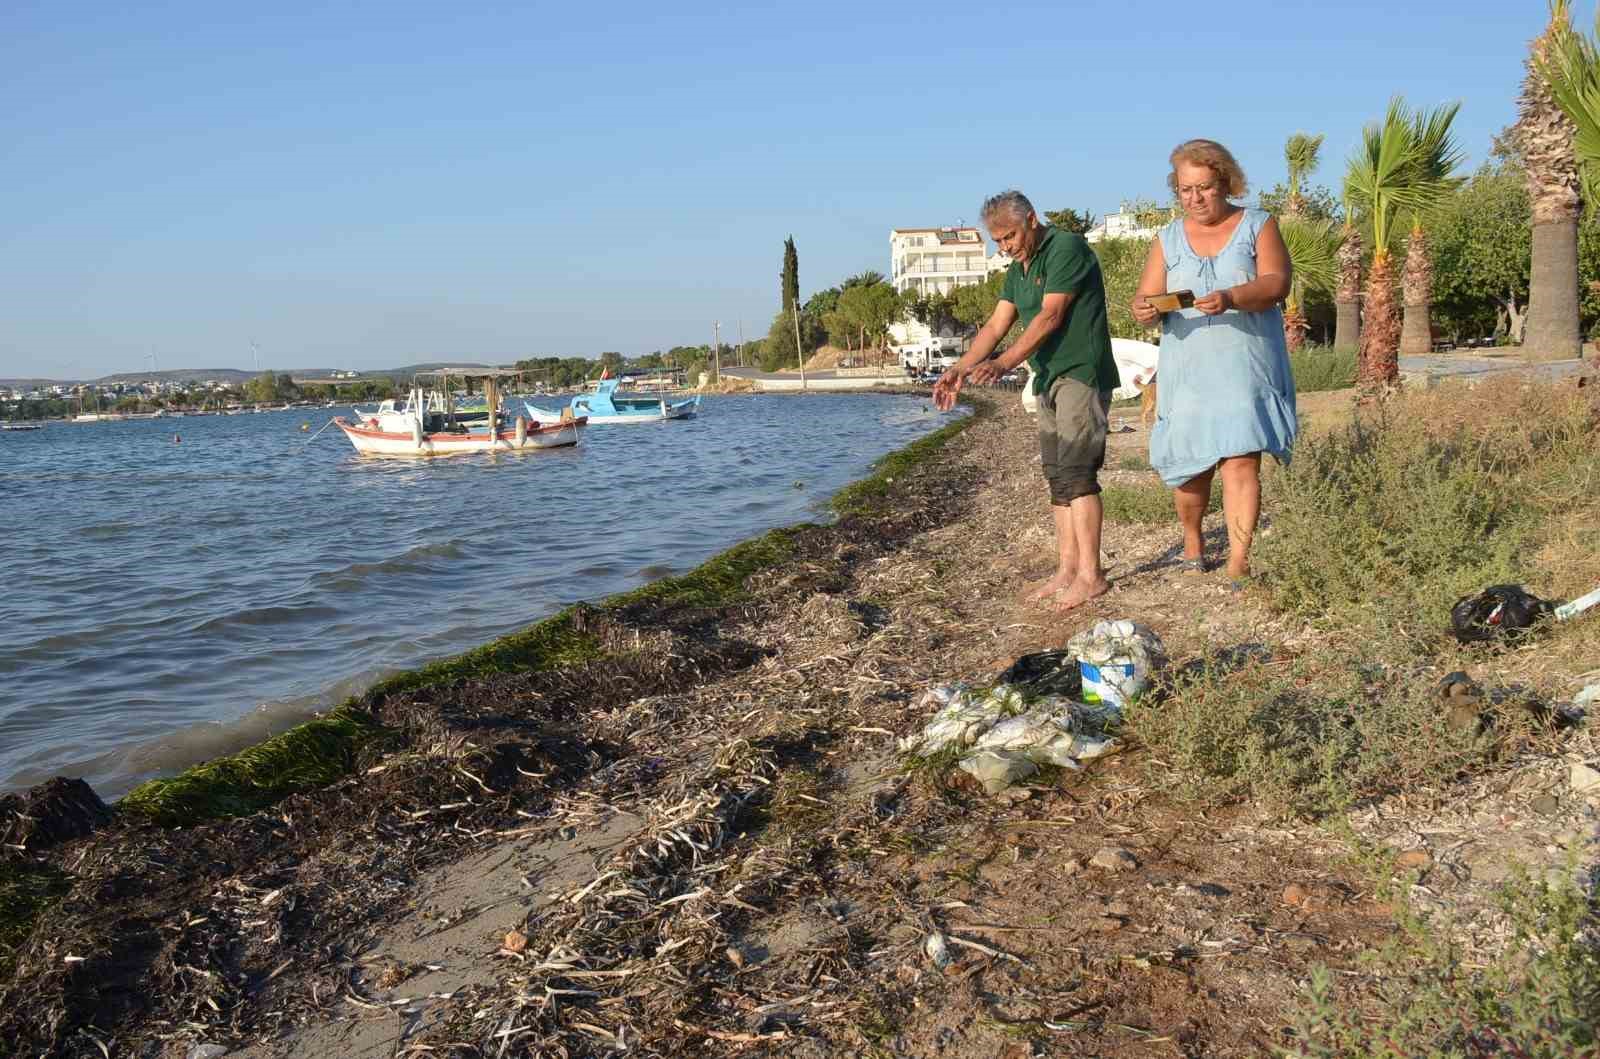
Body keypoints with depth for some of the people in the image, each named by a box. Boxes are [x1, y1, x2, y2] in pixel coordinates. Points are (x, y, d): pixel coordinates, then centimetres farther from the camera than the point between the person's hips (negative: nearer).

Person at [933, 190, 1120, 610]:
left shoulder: (1066, 248, -11)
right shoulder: (1018, 269, 17)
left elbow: (1050, 316, -20)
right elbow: (996, 325, 11)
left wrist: (1004, 363, -27)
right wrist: (960, 368, -3)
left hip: (1082, 374, -9)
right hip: (1050, 379, 9)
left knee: (1075, 471, -14)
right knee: (1057, 476, 7)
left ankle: (1091, 574, -14)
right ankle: (1067, 569, 10)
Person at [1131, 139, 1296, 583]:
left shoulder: (1258, 226, 3)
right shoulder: (1169, 239, 10)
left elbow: (1277, 283, -10)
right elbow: (1145, 298, 4)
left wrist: (1232, 298, -30)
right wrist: (1144, 310, -21)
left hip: (1246, 371, -2)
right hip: (1189, 374, 3)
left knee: (1241, 462, -12)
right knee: (1188, 463, 7)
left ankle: (1238, 563, -10)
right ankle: (1192, 539, 33)